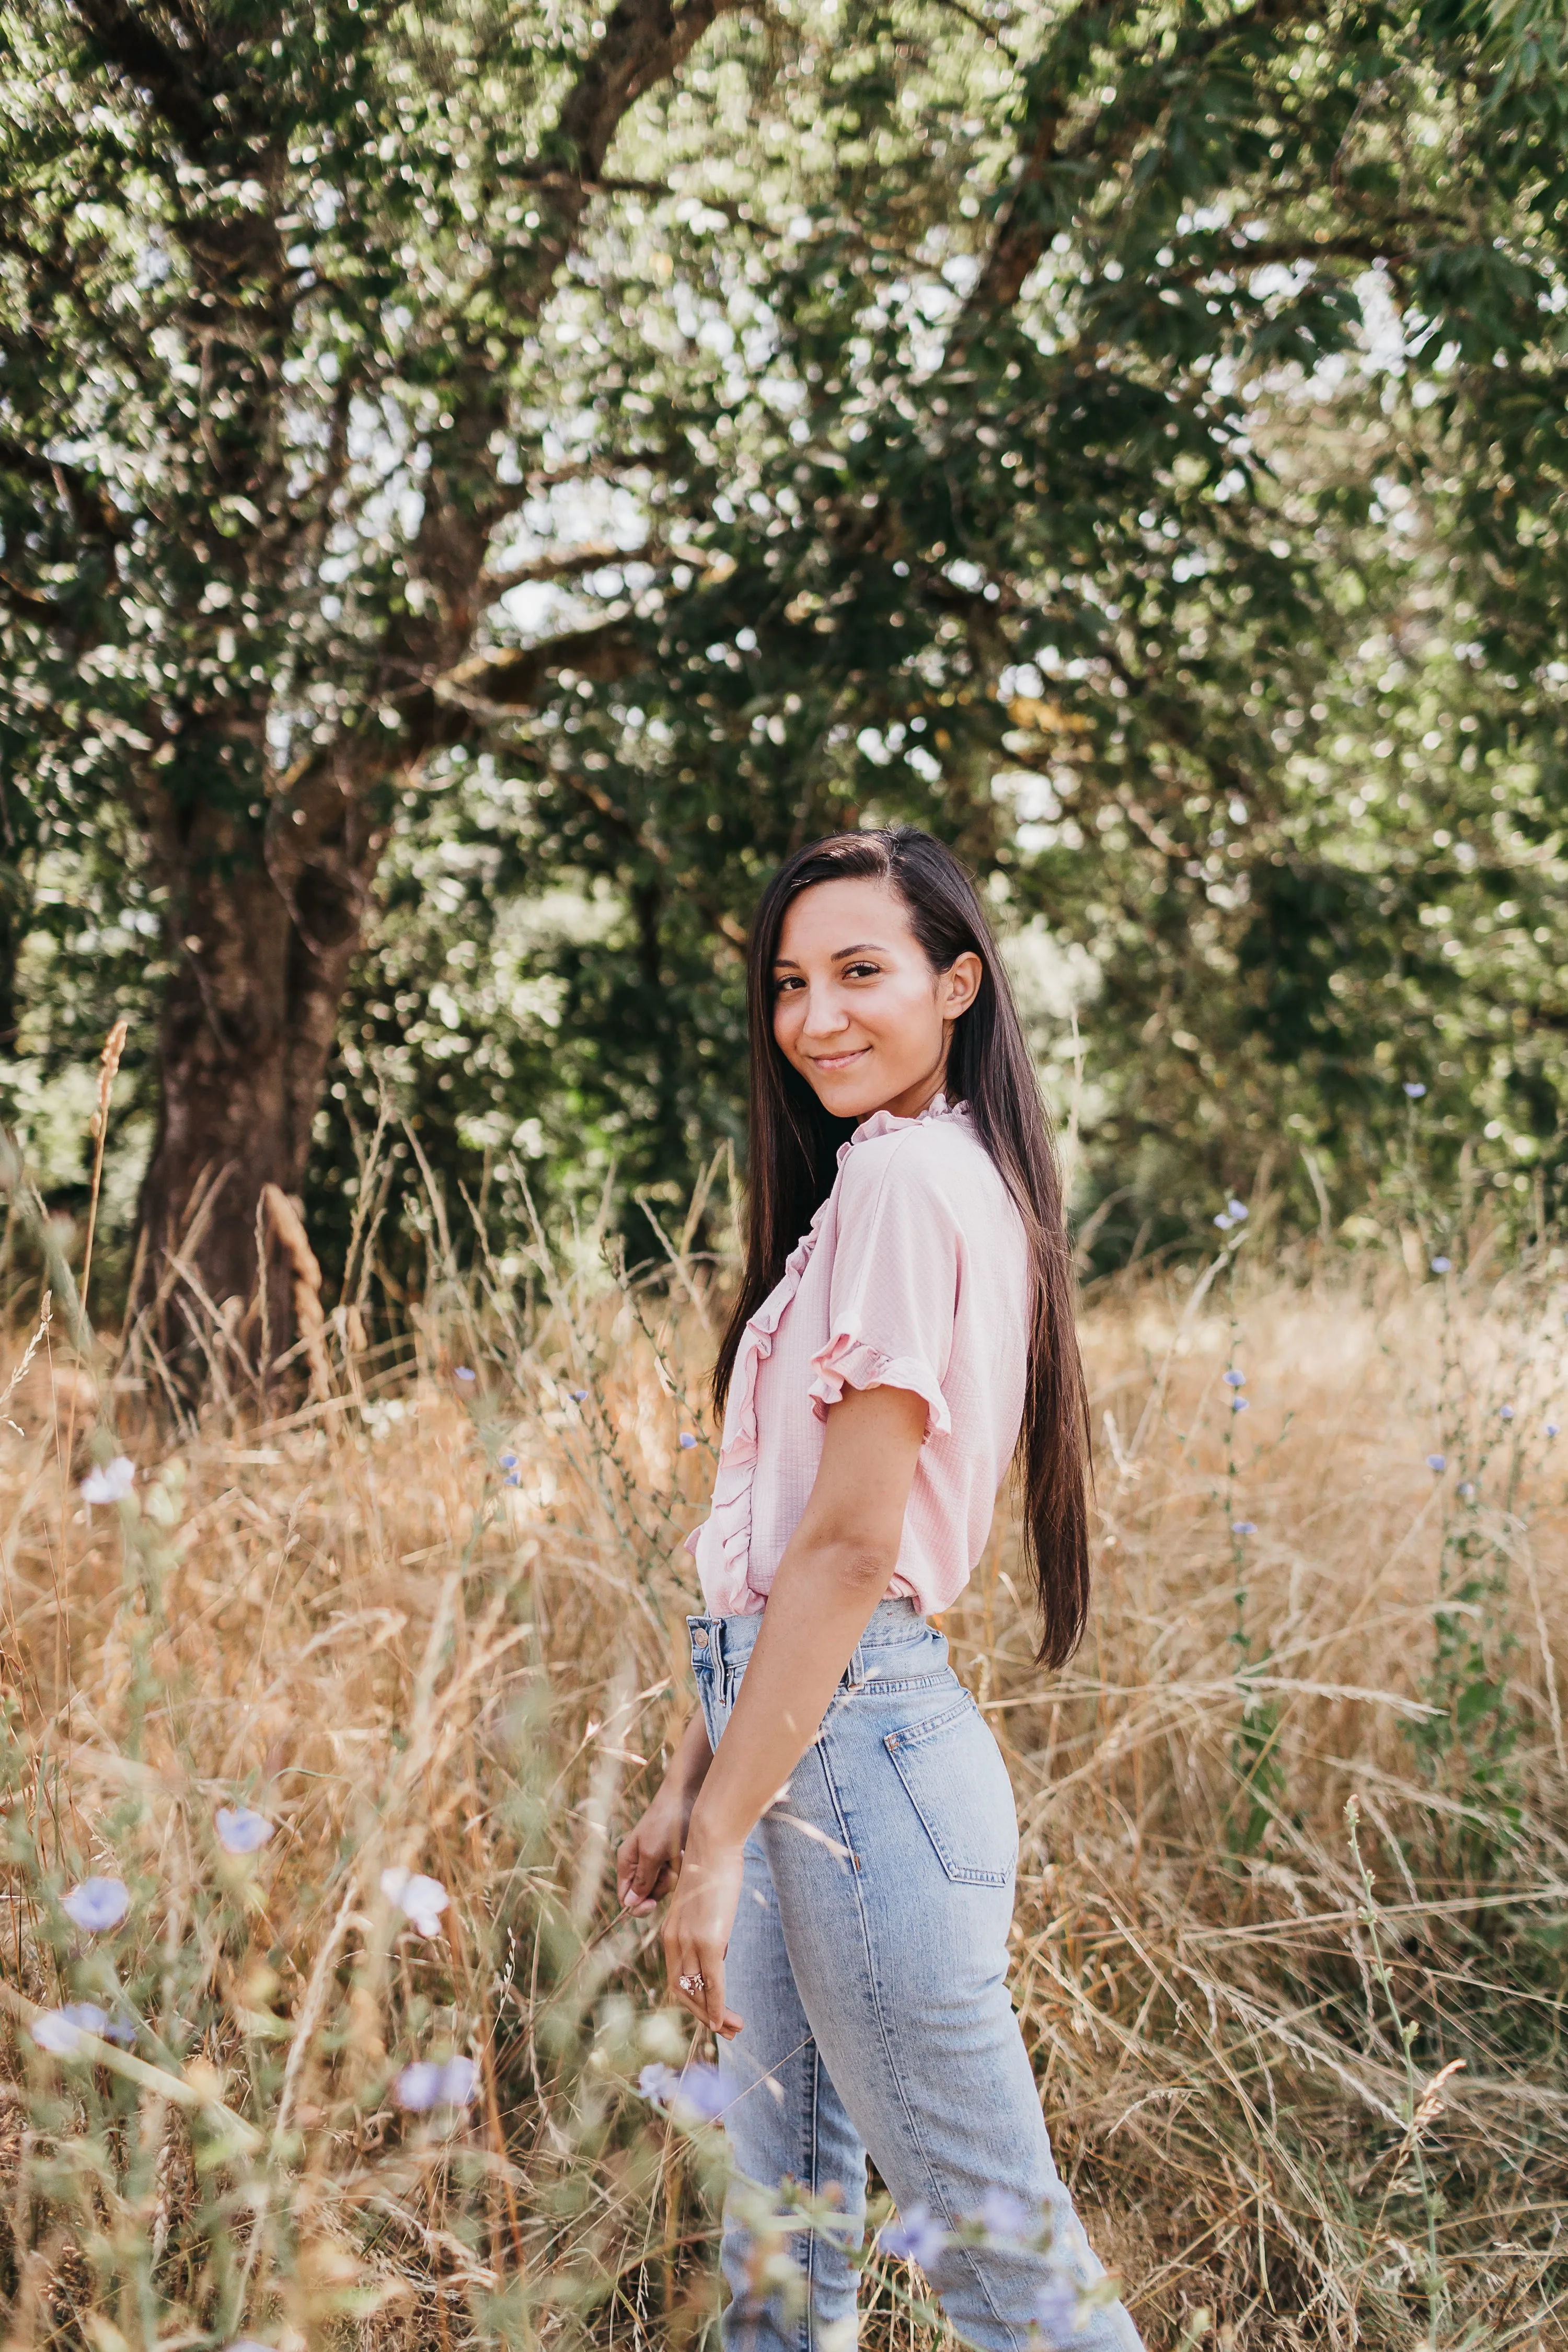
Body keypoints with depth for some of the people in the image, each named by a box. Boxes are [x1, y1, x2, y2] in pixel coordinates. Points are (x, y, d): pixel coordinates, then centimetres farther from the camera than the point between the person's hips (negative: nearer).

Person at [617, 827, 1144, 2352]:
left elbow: (851, 1543, -19)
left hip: (854, 1743, -10)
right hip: (805, 1728, 10)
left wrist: (724, 1834, -17)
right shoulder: (873, 1177, 17)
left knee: (989, 2227, 1)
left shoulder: (911, 1173, -13)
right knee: (786, 2215, 16)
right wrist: (691, 1781, 16)